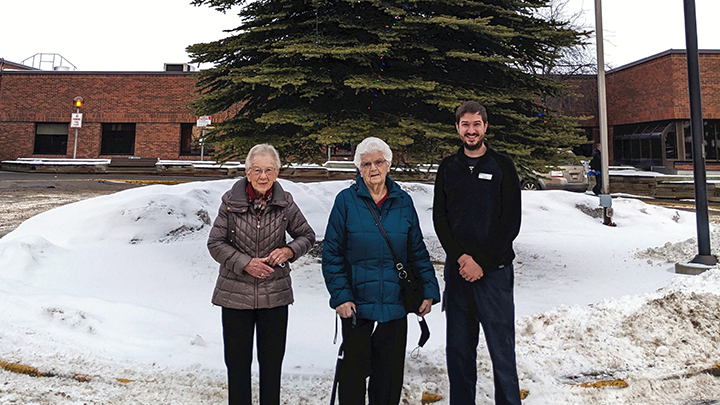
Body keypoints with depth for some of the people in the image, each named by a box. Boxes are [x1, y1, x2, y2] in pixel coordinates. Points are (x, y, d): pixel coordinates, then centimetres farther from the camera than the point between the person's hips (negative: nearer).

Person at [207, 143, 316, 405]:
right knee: (237, 362, 12)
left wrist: (289, 250, -12)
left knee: (272, 361, 13)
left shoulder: (285, 203, -4)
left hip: (275, 295, 1)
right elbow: (215, 243, -2)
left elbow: (307, 235, 8)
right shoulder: (231, 201, -7)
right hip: (235, 294, 0)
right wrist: (245, 263, -15)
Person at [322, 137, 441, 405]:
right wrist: (340, 296, -11)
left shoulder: (403, 202, 5)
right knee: (354, 370, 8)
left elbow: (418, 252, 9)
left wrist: (429, 291, 2)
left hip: (395, 302, 2)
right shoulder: (346, 200, -3)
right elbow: (332, 254, -3)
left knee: (390, 373, 12)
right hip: (356, 303, -2)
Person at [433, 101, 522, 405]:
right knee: (458, 349, 9)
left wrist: (482, 263, -11)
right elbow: (439, 218, 6)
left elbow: (511, 221, -3)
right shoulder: (448, 168, 10)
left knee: (502, 348, 0)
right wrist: (460, 257, -8)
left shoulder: (502, 166, 2)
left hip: (494, 271, -2)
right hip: (457, 270, 3)